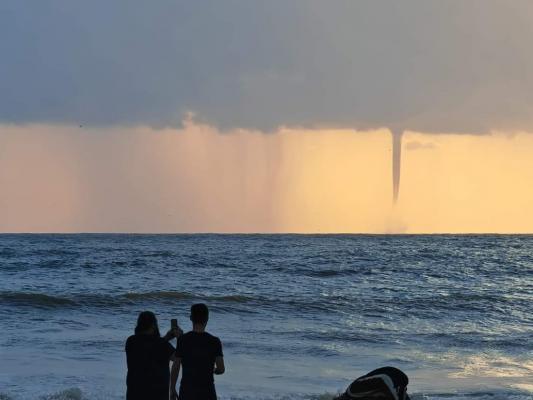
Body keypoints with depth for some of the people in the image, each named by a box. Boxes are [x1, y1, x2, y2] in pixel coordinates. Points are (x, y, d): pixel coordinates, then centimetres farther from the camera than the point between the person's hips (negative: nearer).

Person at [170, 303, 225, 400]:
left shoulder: (182, 340, -6)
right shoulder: (214, 341, -5)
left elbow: (175, 367, -5)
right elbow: (221, 369, -7)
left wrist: (172, 390, 4)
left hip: (187, 391, 0)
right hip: (207, 392, 0)